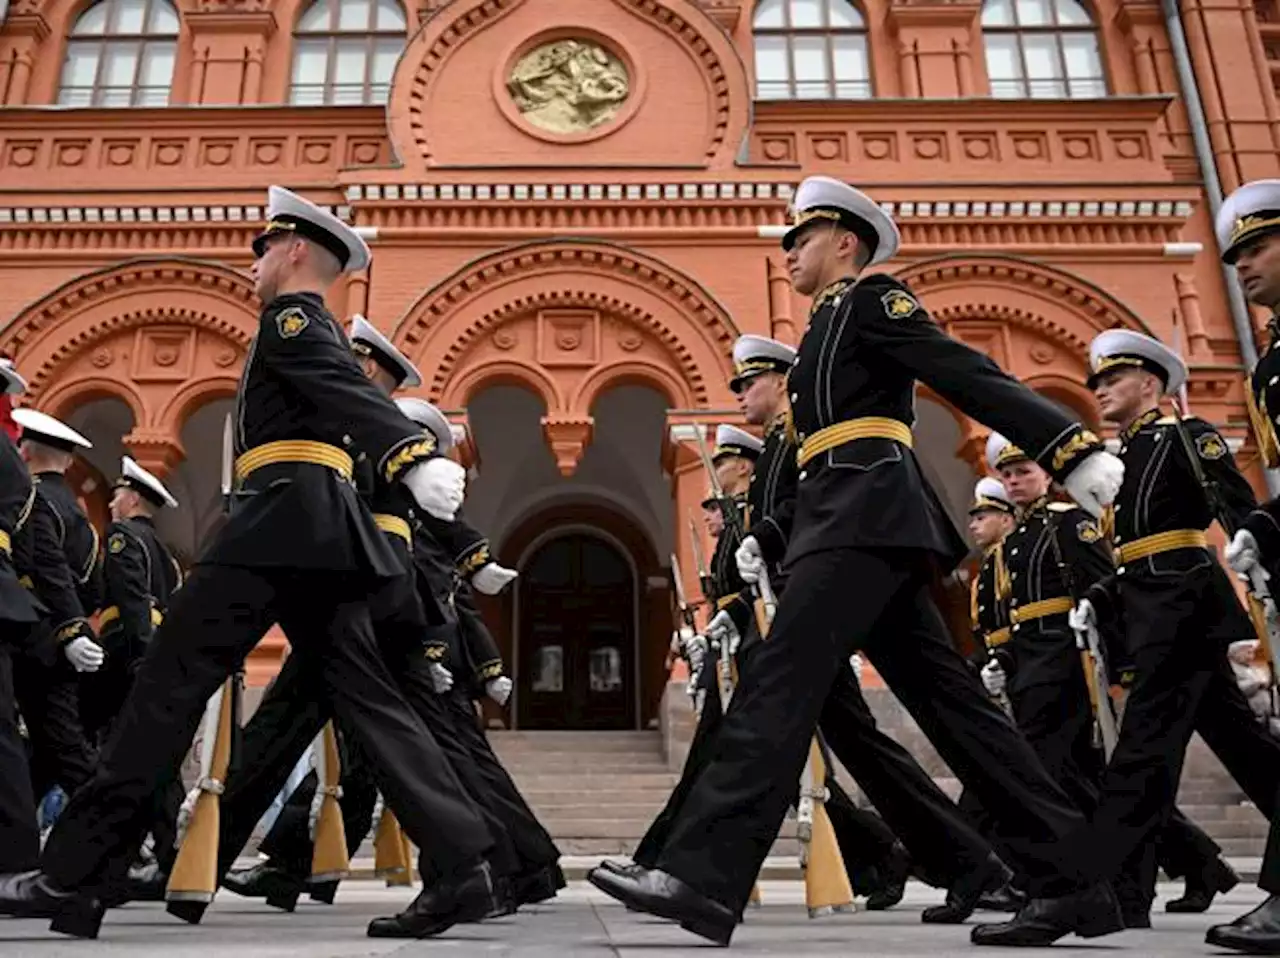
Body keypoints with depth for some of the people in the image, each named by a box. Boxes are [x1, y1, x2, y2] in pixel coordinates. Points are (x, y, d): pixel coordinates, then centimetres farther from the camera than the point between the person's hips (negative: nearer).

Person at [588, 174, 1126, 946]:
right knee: (949, 699, 6)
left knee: (782, 679, -17)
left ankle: (701, 877, -18)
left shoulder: (872, 298, 3)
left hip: (866, 510, -10)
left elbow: (971, 376, -11)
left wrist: (1075, 450, -21)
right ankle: (1076, 877, 10)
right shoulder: (832, 328, 29)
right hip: (857, 518, 10)